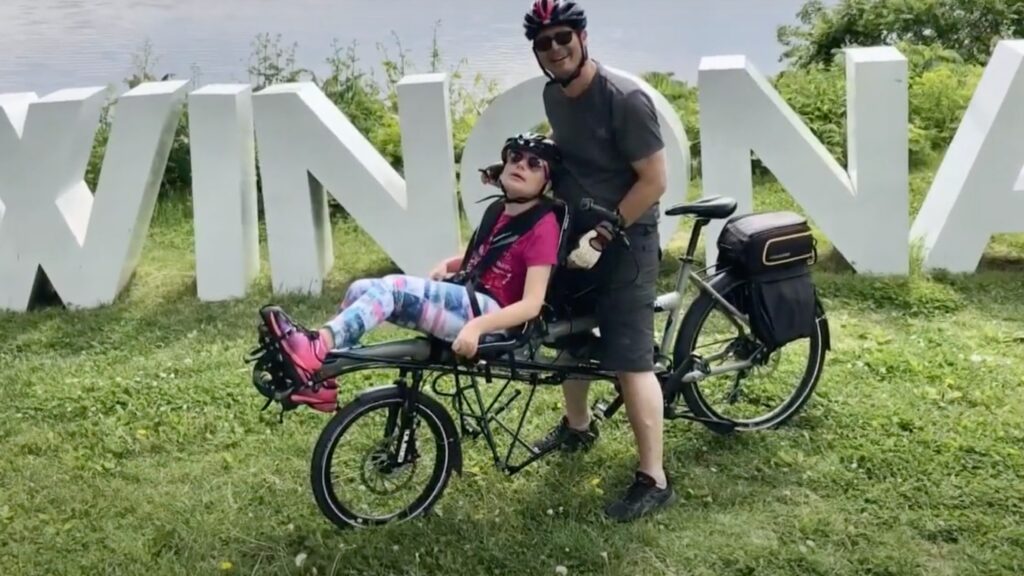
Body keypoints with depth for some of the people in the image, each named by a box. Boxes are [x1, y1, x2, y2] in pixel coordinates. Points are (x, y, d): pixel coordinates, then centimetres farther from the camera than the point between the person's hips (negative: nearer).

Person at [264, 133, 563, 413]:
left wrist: (477, 325, -34)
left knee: (392, 288, -28)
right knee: (362, 288, -9)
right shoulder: (499, 211, 15)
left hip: (489, 314, -8)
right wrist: (448, 265, 9)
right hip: (464, 301, 8)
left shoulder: (542, 226, -10)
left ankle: (316, 350, -42)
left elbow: (531, 304, -19)